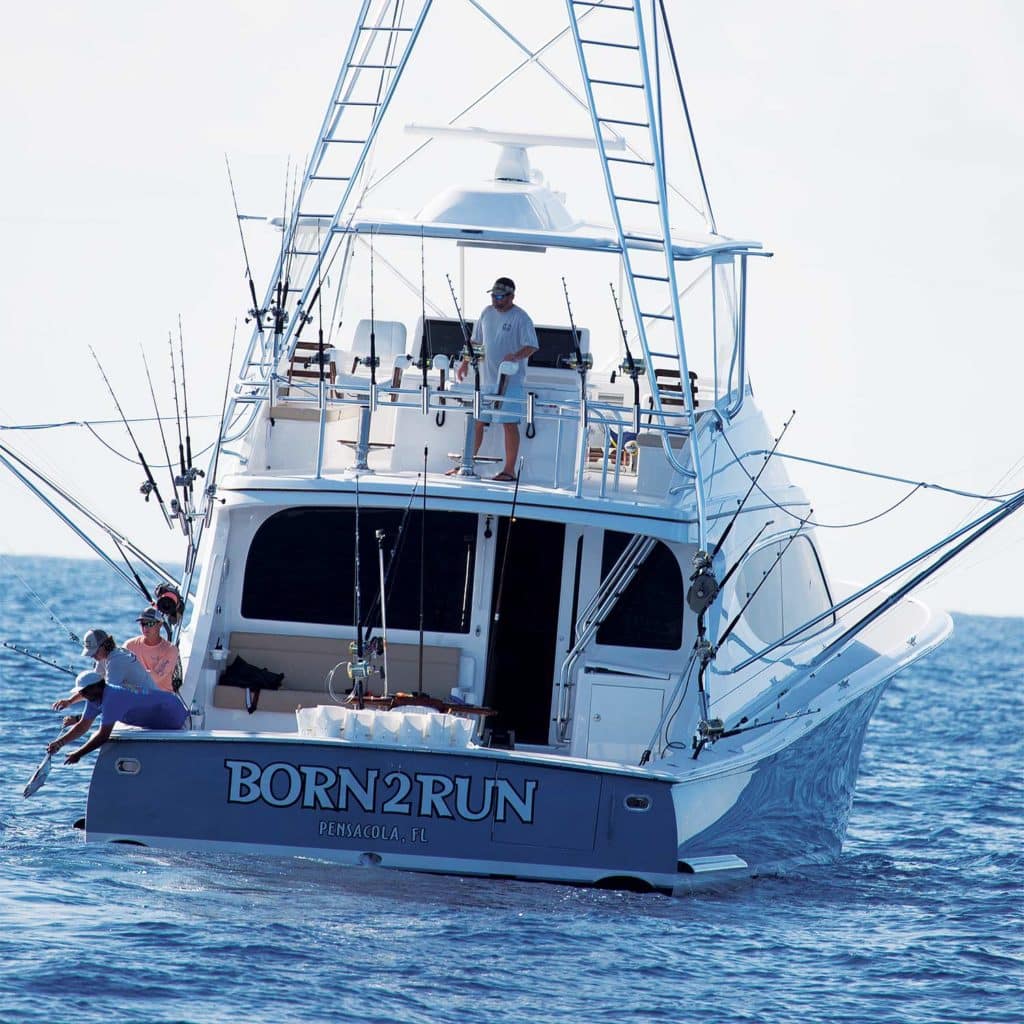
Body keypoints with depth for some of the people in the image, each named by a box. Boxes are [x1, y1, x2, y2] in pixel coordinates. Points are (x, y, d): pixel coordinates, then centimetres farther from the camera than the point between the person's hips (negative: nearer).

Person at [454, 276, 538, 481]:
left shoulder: (520, 318, -8)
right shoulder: (487, 313, 12)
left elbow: (532, 346, -13)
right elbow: (476, 340, 22)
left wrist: (516, 356, -30)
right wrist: (465, 362, 16)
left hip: (510, 381, -6)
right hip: (486, 378, 6)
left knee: (509, 423, -5)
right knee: (476, 421, 9)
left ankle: (509, 470, -1)